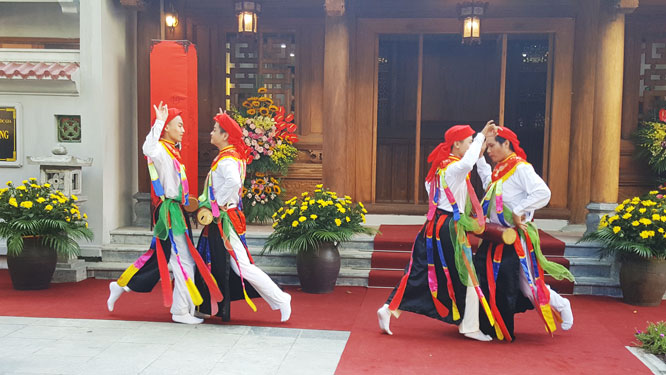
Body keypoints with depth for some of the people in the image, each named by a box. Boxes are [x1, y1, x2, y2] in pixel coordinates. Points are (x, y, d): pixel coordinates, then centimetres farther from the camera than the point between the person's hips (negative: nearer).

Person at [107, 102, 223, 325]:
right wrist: (159, 122, -32)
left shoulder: (172, 150, 16)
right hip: (169, 213, -10)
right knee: (184, 261, -5)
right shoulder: (160, 150, -12)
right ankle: (181, 312, 3)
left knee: (160, 256, 17)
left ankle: (121, 285, 30)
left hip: (176, 212, 10)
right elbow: (148, 150, -38)